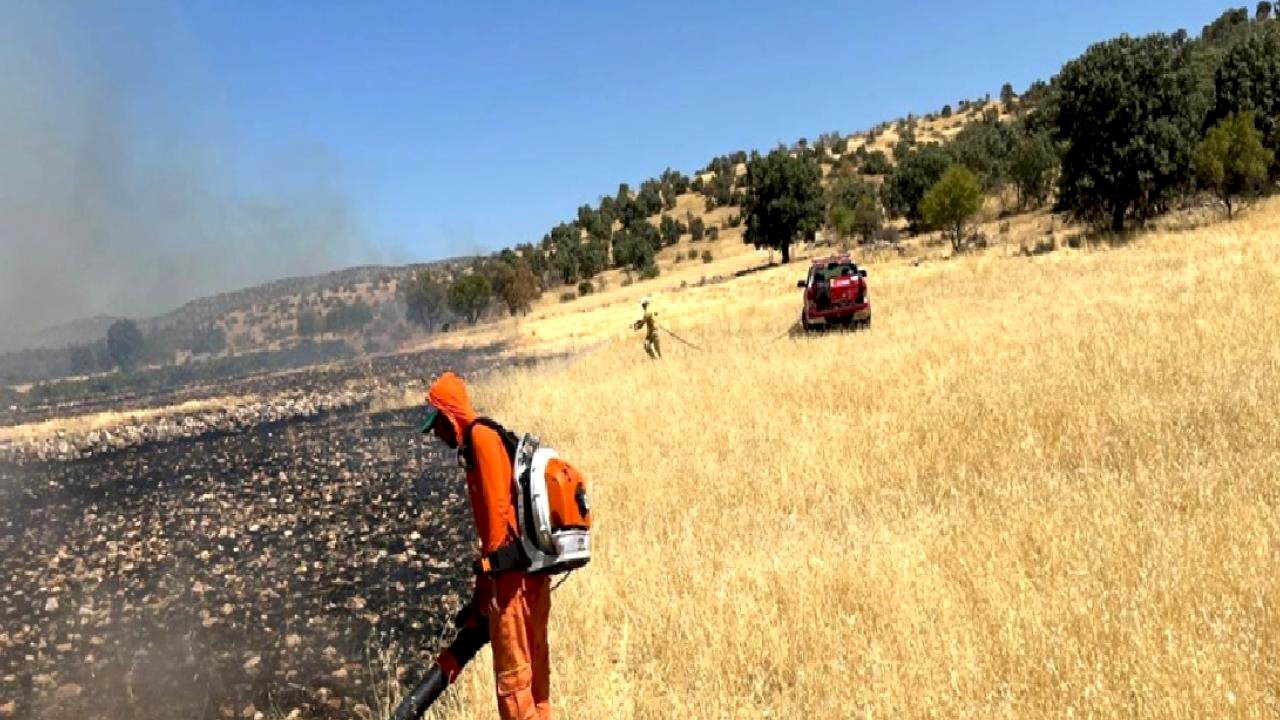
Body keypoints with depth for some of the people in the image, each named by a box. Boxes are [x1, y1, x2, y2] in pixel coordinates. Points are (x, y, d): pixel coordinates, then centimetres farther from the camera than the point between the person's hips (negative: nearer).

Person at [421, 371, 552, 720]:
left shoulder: (481, 438, -9)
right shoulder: (483, 440, 19)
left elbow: (496, 513, -16)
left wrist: (485, 586, -12)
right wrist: (481, 591, 24)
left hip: (512, 578, -9)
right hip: (533, 574, 9)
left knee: (512, 678, -2)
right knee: (534, 671, 15)